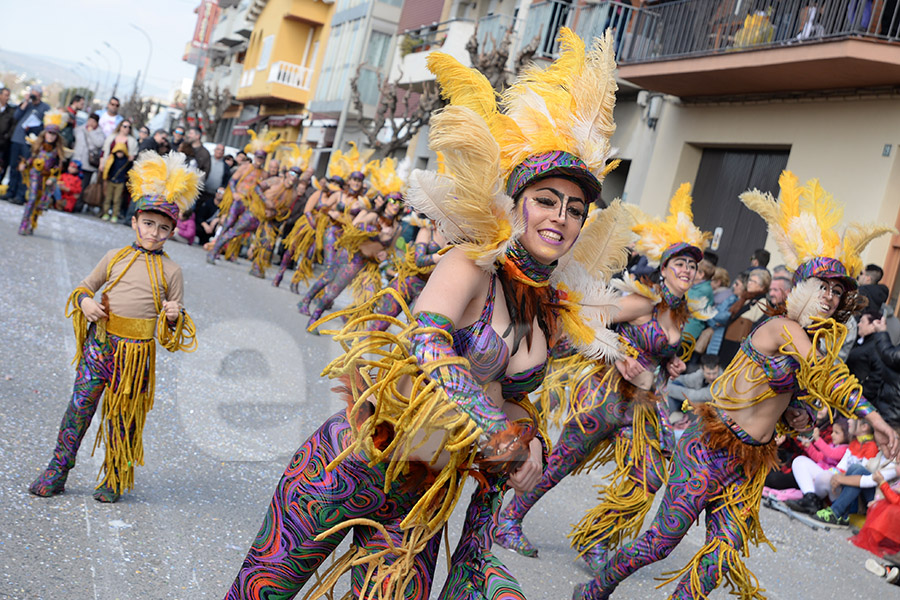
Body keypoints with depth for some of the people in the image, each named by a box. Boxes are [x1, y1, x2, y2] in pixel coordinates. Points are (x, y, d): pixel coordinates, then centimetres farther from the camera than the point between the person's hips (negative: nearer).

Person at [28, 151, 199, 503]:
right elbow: (86, 285, 18)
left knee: (123, 415, 8)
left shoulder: (171, 271, 1)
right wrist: (85, 302, -4)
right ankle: (56, 474, 16)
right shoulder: (116, 257, 6)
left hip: (137, 351, -2)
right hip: (100, 342, 2)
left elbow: (176, 324, 6)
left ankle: (116, 479, 25)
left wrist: (174, 317, -16)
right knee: (79, 406, 4)